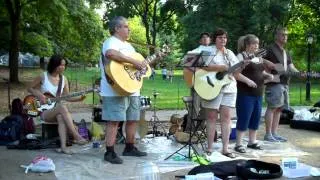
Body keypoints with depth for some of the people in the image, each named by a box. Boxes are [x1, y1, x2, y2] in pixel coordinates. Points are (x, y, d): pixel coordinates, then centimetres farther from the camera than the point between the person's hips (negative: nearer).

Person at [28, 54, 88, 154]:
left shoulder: (64, 79, 8)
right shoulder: (43, 76, -3)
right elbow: (30, 88, 8)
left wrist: (79, 98, -8)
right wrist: (39, 95, -11)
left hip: (57, 111, 3)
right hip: (44, 111, -3)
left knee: (61, 116, -35)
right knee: (62, 107, -35)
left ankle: (63, 146, -43)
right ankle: (76, 137, -39)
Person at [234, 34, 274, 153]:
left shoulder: (258, 57, 16)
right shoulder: (241, 56, -7)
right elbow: (235, 73, -17)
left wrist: (268, 75, 4)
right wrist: (247, 80, -26)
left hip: (258, 93, 8)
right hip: (245, 93, -8)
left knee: (256, 118, 12)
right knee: (243, 119, -5)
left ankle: (252, 142, 24)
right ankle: (238, 144, 4)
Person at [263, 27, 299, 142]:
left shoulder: (285, 52, 22)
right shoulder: (270, 49, -3)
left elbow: (291, 67, 14)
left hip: (284, 83, 8)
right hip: (273, 82, -8)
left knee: (279, 108, 8)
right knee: (272, 108, -9)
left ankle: (274, 133, 13)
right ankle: (268, 134, -4)